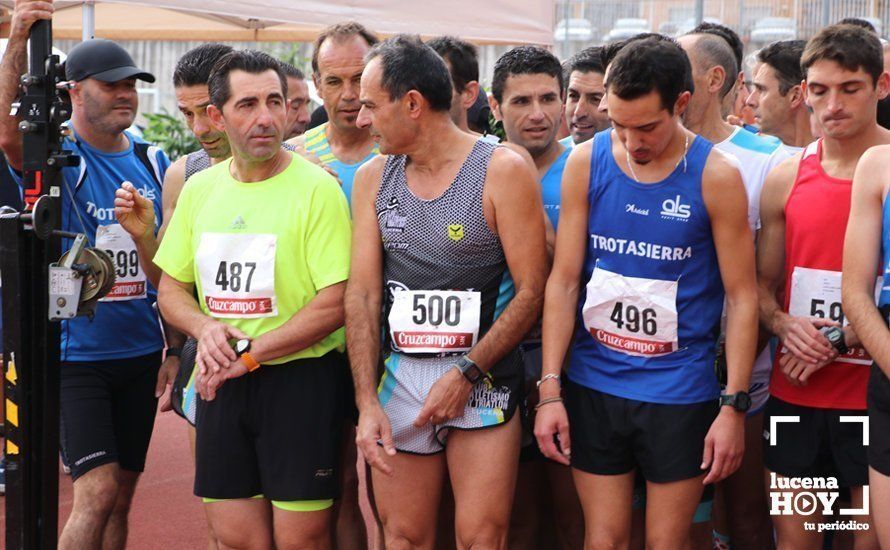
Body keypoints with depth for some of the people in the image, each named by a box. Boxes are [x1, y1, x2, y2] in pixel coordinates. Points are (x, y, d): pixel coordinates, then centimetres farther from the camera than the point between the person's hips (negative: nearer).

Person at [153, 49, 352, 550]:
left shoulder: (316, 188, -9)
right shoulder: (200, 189, 8)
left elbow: (337, 303, -14)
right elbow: (172, 288, 15)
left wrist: (250, 355, -15)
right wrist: (204, 327, -7)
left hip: (299, 379, -5)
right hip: (220, 382, 5)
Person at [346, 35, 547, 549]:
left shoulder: (502, 170, -7)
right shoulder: (373, 178, 7)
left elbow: (531, 290, -9)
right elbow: (362, 294, 3)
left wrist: (466, 373, -13)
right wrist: (367, 401, -5)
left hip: (483, 377, -4)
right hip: (399, 375, 4)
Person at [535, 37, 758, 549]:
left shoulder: (716, 176, -8)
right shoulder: (586, 162, -2)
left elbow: (743, 297, -5)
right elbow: (563, 281, 0)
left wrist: (734, 407, -9)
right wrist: (550, 390, -4)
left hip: (680, 391, -2)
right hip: (593, 385, 2)